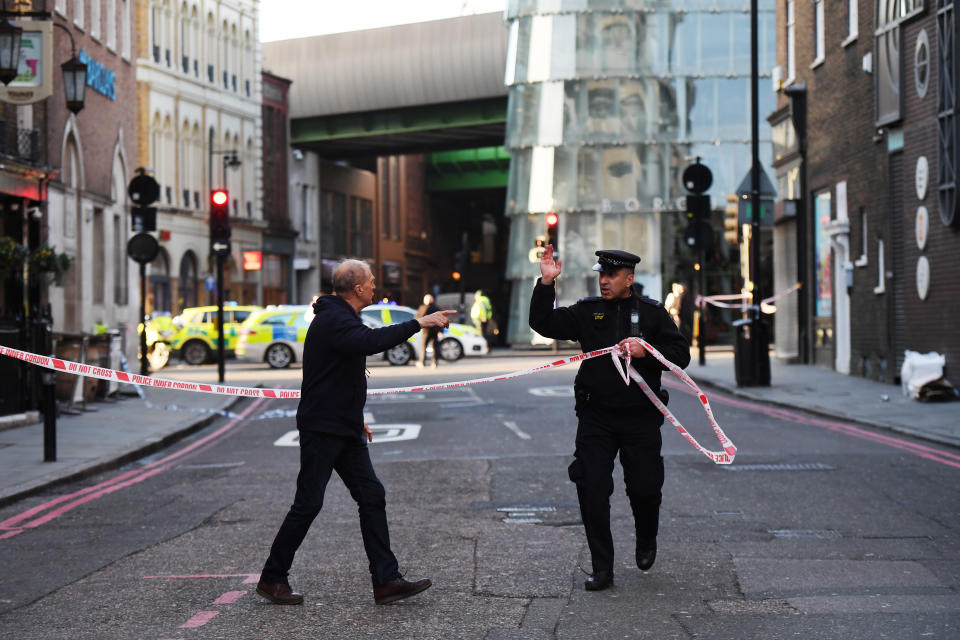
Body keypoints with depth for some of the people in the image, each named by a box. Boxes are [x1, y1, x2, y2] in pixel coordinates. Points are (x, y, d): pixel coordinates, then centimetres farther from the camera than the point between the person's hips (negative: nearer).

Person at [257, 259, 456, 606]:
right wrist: (419, 323, -32)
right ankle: (272, 578, 9)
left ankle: (386, 580, 2)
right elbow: (371, 341, -36)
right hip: (321, 430, -10)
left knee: (372, 497, 3)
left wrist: (355, 417, 25)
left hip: (345, 429, 10)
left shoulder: (340, 317, 17)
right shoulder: (333, 321, -16)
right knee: (308, 504, -4)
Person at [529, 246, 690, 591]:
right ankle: (602, 568, 4)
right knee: (592, 490, -5)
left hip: (640, 418, -1)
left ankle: (646, 542, 36)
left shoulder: (652, 313, 4)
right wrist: (546, 284, -10)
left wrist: (646, 351, -15)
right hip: (596, 416, 1)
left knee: (644, 489, 3)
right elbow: (543, 323, 2)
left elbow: (681, 354, 1)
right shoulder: (588, 311, 7)